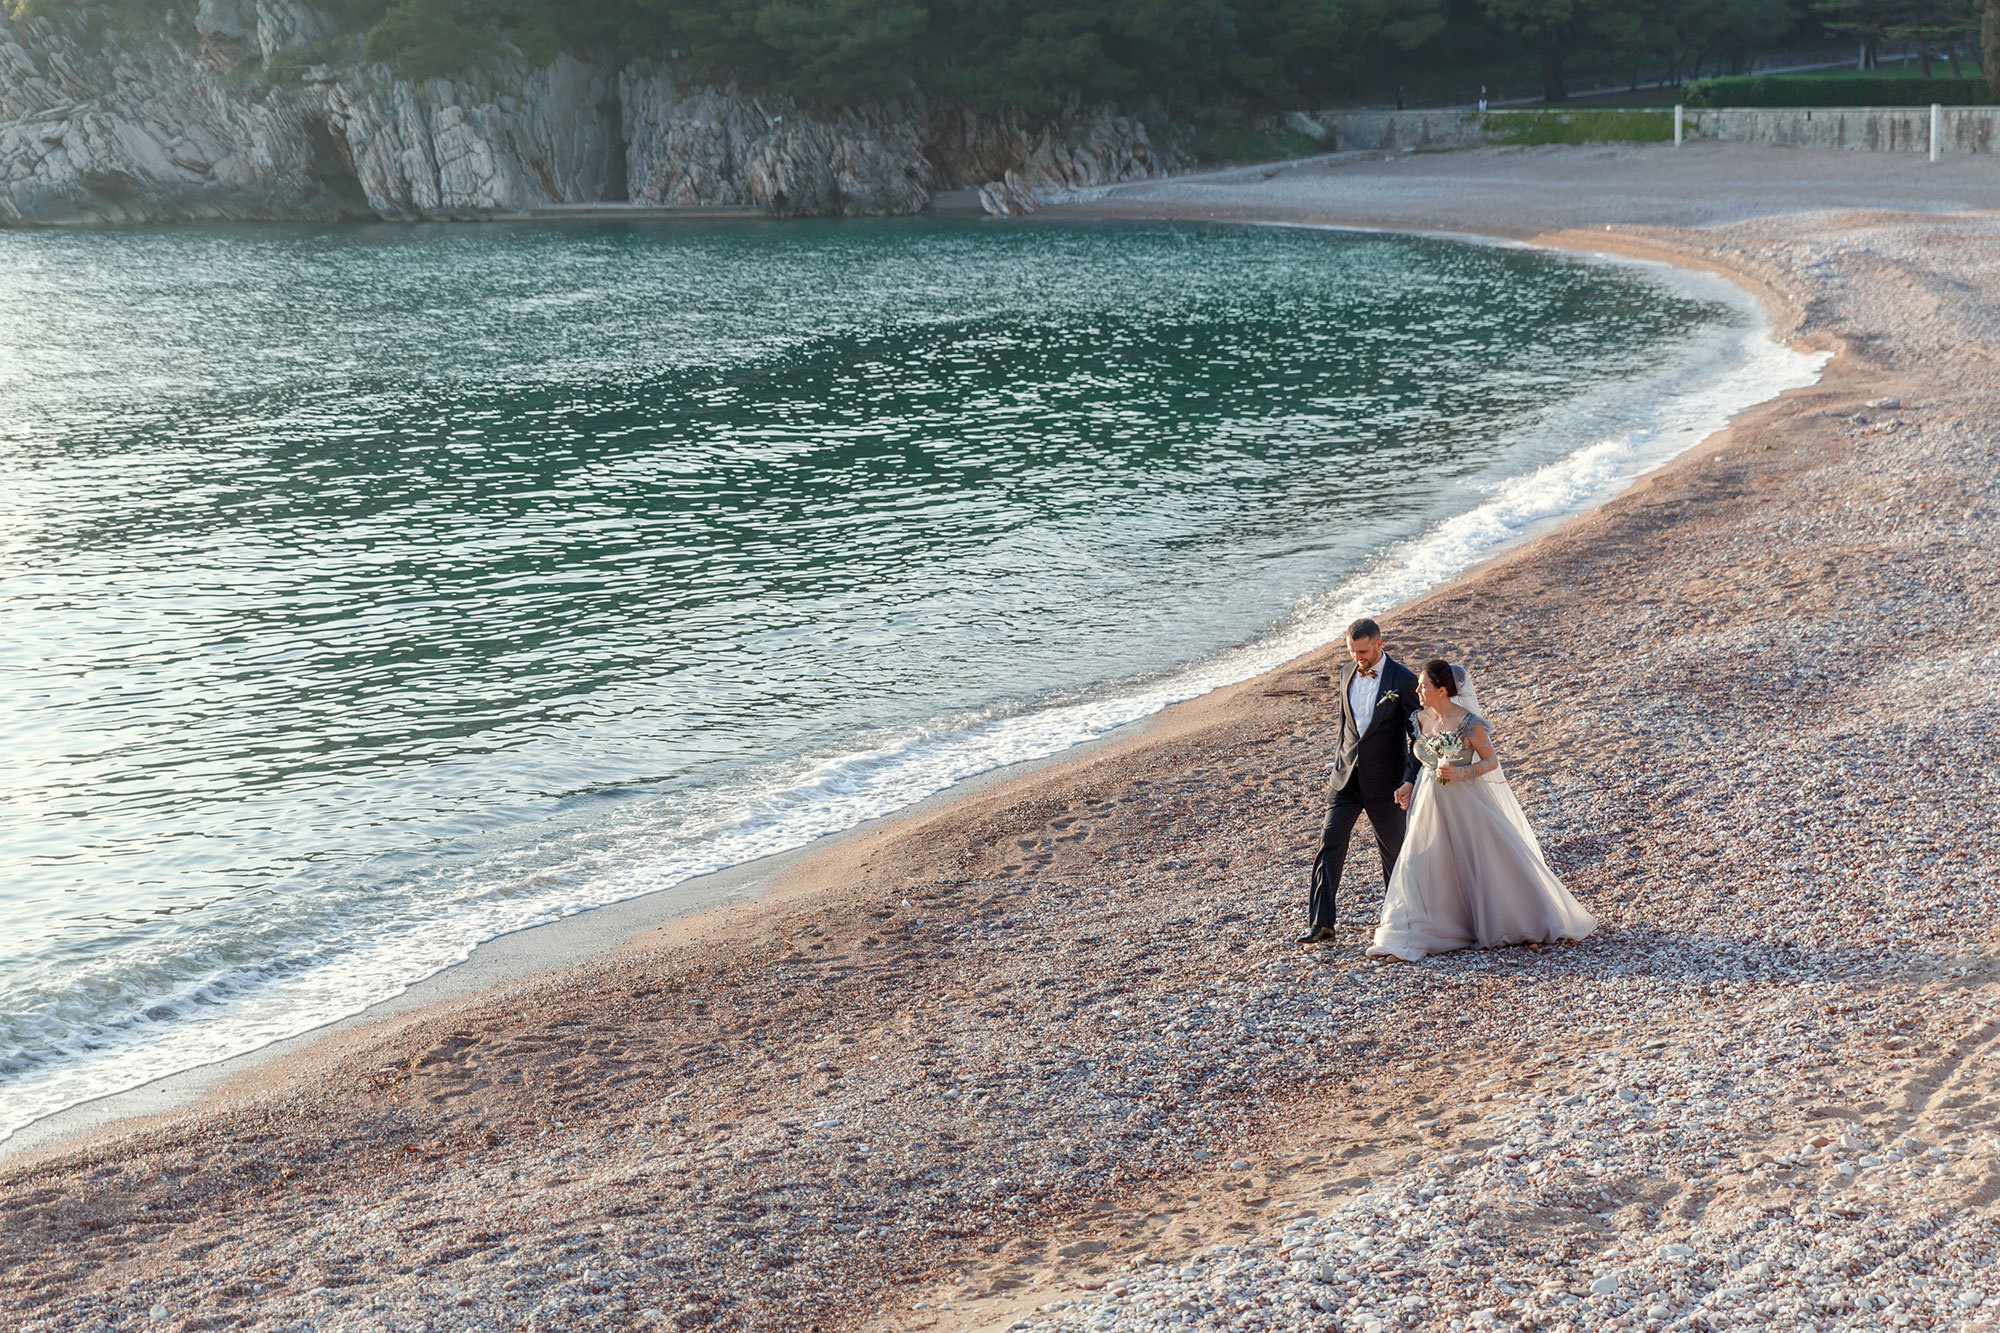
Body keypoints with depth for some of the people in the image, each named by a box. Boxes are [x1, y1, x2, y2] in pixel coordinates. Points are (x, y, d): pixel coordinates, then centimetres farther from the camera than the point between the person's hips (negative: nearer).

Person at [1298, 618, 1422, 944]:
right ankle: (1320, 924, -5)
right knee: (1330, 844, -5)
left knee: (1393, 850, 9)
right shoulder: (1347, 673, 6)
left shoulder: (1404, 680, -11)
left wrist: (1410, 781, -18)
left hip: (1384, 782, -4)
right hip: (1346, 778, 4)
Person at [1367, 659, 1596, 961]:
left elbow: (1491, 761, -9)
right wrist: (1409, 788, 9)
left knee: (1495, 861, 5)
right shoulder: (1421, 719, -1)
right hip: (1431, 805, 5)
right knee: (1422, 866, 2)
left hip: (1466, 803, -5)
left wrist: (1459, 773, -22)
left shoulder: (1470, 724, -17)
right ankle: (1408, 939, 6)